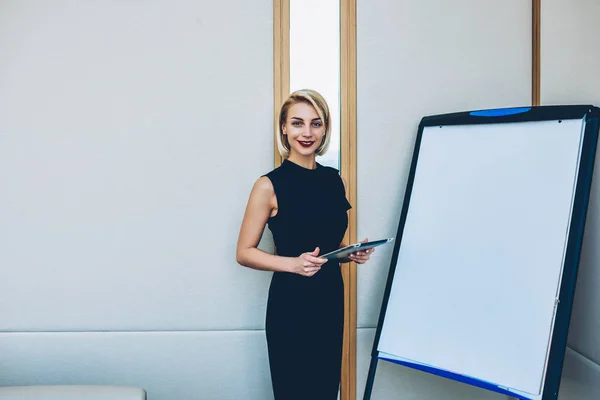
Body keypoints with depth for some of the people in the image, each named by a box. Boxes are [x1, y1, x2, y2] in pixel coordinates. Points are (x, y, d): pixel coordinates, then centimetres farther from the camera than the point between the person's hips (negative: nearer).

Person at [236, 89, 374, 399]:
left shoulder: (335, 180, 7)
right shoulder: (269, 186, -10)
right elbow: (244, 253, -7)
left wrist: (353, 254, 0)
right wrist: (293, 263, -20)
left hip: (330, 299, 5)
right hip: (291, 303, -5)